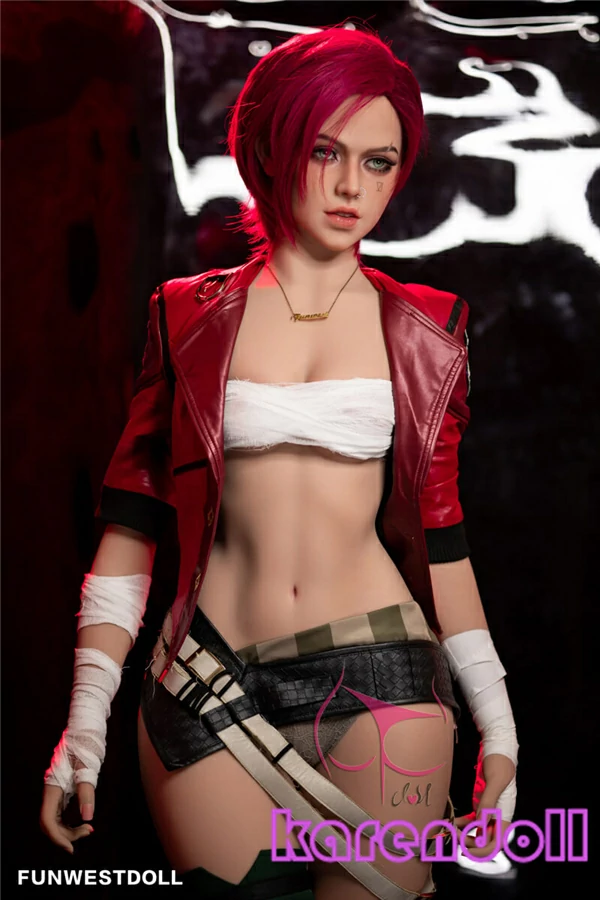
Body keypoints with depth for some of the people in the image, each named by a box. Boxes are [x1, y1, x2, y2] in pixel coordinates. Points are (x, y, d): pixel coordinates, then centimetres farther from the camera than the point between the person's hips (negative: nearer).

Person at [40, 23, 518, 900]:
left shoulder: (423, 330, 7)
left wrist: (496, 718, 8)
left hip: (380, 683, 0)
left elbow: (439, 533, 10)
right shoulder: (191, 316, 6)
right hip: (212, 685, 0)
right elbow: (131, 521, 5)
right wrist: (86, 716, 0)